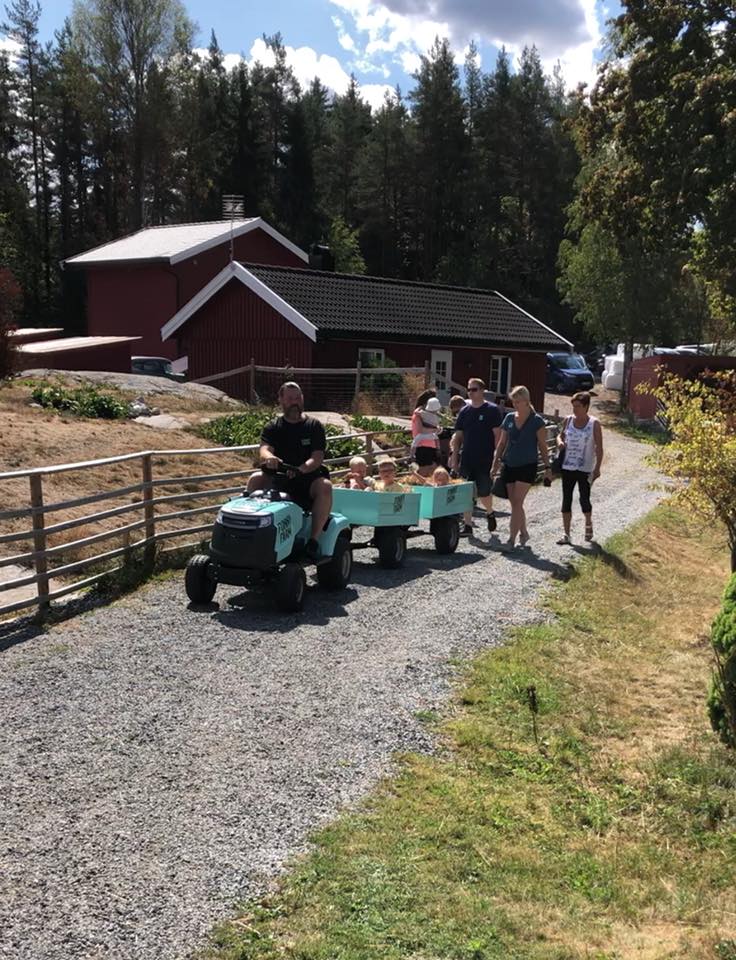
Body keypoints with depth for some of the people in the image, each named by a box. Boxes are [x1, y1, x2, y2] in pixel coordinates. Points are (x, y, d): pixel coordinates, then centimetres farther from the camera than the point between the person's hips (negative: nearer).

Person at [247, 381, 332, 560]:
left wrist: (300, 469, -30)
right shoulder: (273, 428, 9)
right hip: (278, 480, 2)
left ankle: (314, 539, -31)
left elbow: (317, 458, -8)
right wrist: (268, 458, -37)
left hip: (308, 479, -2)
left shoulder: (314, 426, 4)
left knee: (325, 486, -33)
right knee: (256, 479, -26)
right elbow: (264, 450, -10)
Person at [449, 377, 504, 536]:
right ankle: (468, 525, 9)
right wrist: (454, 456, 5)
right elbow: (458, 436, 12)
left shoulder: (493, 410, -4)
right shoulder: (464, 411, 10)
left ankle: (490, 513, 33)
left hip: (485, 461, -4)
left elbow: (498, 435, -6)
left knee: (483, 492, 2)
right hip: (467, 460, 4)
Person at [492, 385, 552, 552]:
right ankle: (523, 533, 25)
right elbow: (502, 442, 13)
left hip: (527, 466, -5)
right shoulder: (509, 418, 8)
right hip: (509, 465, 5)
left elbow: (542, 446, -2)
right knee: (514, 503, 9)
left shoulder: (536, 421, -5)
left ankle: (512, 539, -8)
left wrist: (547, 467, -5)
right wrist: (496, 462, 9)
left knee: (516, 503, -9)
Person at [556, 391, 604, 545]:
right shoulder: (568, 420, 4)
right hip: (568, 467, 4)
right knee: (566, 499, 2)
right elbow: (561, 435, 19)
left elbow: (599, 448, -5)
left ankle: (588, 524, 30)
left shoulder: (594, 423, -6)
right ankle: (566, 534, 7)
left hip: (585, 469, -3)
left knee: (584, 498, 0)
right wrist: (560, 441, -5)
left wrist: (597, 468, -12)